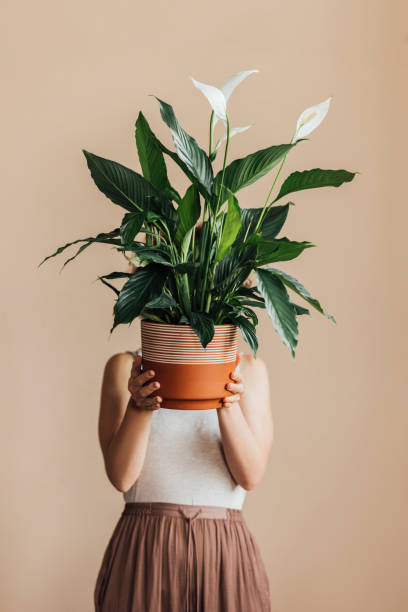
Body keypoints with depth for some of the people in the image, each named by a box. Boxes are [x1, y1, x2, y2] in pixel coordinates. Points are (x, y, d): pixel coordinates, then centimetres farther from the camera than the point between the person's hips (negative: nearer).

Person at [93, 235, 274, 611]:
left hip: (225, 552, 1)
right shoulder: (125, 368, 3)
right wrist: (139, 407, -23)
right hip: (145, 548, -1)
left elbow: (251, 475, -4)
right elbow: (120, 476, -7)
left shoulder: (249, 369, 6)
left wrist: (228, 407, -20)